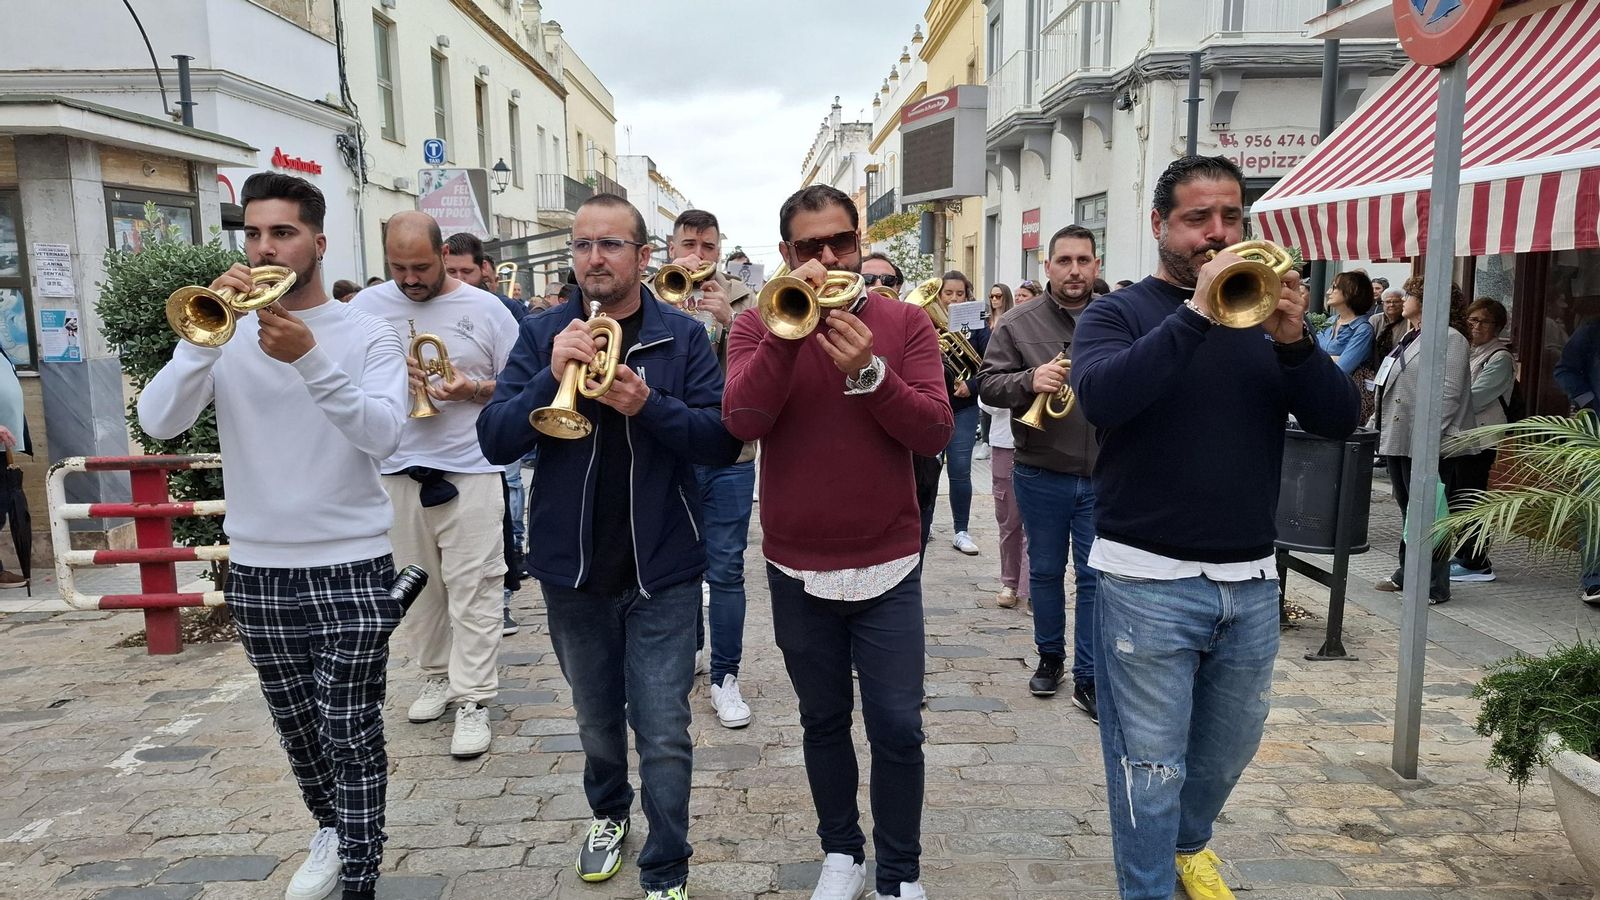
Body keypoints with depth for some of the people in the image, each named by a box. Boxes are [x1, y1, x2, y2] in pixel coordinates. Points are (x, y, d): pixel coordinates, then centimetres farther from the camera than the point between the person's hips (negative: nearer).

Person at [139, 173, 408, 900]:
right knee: (298, 728, 18)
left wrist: (310, 358, -30)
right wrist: (207, 334, -22)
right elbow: (157, 423, -11)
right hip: (256, 569, 4)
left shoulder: (366, 333, -4)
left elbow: (385, 435, -19)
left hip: (352, 567, -3)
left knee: (351, 734, 0)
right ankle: (331, 830, 42)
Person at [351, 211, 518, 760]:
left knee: (473, 589, -2)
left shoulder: (485, 309, 1)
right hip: (397, 471, 3)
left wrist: (474, 390, -15)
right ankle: (437, 675, 29)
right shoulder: (368, 307, 6)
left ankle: (472, 700, 5)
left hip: (470, 471, -3)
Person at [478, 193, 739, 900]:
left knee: (664, 734, -1)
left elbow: (723, 442, -11)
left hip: (661, 568, -2)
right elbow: (495, 442, -8)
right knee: (597, 716, 21)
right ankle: (608, 811, 48)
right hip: (572, 565, 2)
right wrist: (552, 377, -24)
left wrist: (649, 404, -27)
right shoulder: (542, 335, 0)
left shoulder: (682, 336, -4)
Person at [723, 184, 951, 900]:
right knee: (824, 722, 15)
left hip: (888, 568, 0)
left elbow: (935, 433, -13)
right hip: (797, 571, 1)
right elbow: (742, 421, -20)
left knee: (897, 728, 2)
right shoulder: (758, 325, -2)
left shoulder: (905, 323, -2)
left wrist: (869, 371, -27)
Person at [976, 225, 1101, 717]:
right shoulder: (1019, 323, -1)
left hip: (1102, 476, 0)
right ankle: (1050, 656, 34)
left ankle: (1088, 679, 16)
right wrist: (1029, 380, -21)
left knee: (1096, 578, 4)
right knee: (1045, 570, 15)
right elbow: (988, 383, -5)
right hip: (1041, 474, 0)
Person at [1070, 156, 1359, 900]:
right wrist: (1196, 314, -29)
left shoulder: (1262, 315, 7)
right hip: (1150, 582, -4)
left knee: (1227, 750, 20)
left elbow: (1339, 419, -3)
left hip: (1250, 581, 5)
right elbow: (1100, 398, -24)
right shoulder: (1118, 314, -4)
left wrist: (1295, 342, -21)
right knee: (1151, 770, 2)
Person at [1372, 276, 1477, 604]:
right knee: (1409, 512, 17)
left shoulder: (1450, 339, -9)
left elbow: (1449, 392, -17)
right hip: (1400, 442, 10)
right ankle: (1406, 575, 27)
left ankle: (1434, 587, 3)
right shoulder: (1410, 338, 20)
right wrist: (1386, 434, 18)